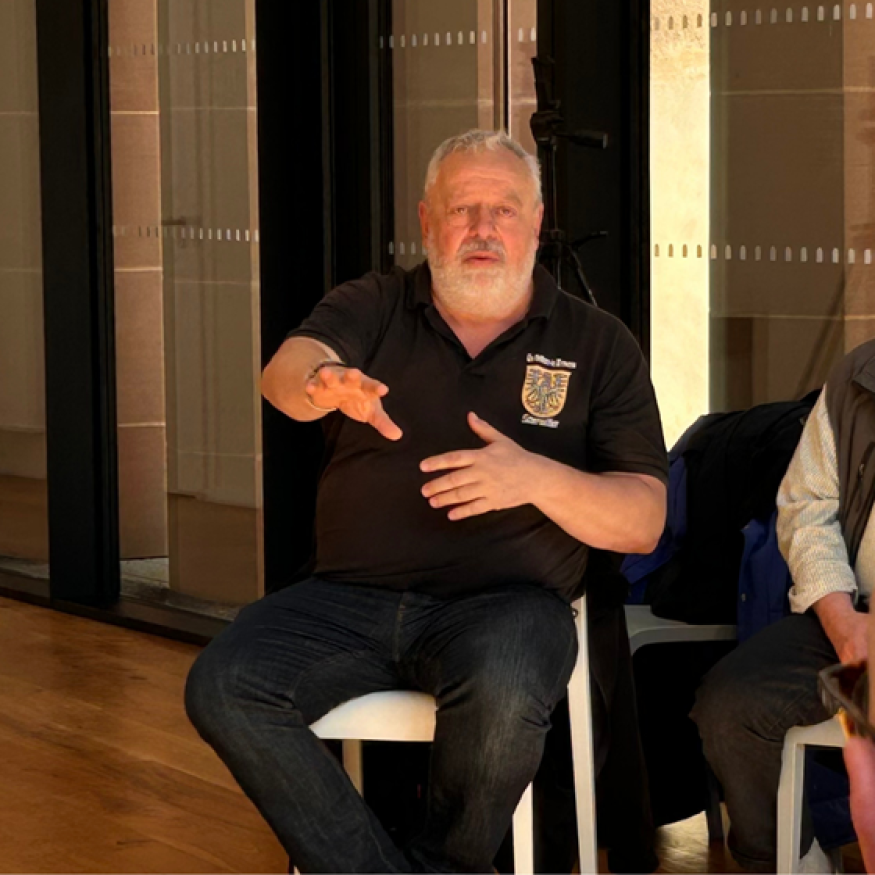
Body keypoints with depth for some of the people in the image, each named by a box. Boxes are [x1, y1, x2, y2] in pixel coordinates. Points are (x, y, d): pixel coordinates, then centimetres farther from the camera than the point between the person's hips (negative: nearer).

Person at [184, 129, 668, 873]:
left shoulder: (598, 345, 8)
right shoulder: (371, 308, 12)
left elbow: (644, 521, 2)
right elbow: (287, 367, -12)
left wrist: (538, 478, -17)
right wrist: (320, 384, -38)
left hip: (504, 599, -2)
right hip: (350, 594, 2)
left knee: (503, 694, -36)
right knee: (222, 687, -25)